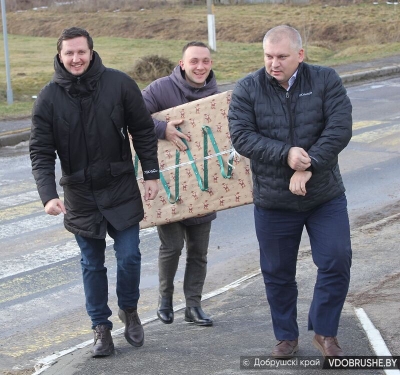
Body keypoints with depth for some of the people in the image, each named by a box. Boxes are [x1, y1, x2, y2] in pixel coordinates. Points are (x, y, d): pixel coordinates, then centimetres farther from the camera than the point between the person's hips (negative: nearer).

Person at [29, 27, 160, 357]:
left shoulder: (119, 83, -10)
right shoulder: (49, 98, -8)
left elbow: (143, 131, 0)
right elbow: (41, 152, -8)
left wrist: (151, 174, 0)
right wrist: (48, 195, -20)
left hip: (122, 189, -1)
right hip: (80, 195, 1)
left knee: (129, 257, -1)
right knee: (92, 264, 9)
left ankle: (129, 310, 26)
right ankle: (101, 327, 22)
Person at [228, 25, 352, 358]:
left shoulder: (326, 80, -6)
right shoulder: (248, 89, -5)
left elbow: (340, 128, -15)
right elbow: (241, 135, -13)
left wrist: (309, 166, -23)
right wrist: (285, 154, -25)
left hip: (325, 196, 0)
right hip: (273, 201, 1)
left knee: (337, 261, -3)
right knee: (277, 273, 10)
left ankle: (325, 332, 15)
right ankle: (286, 337, 27)